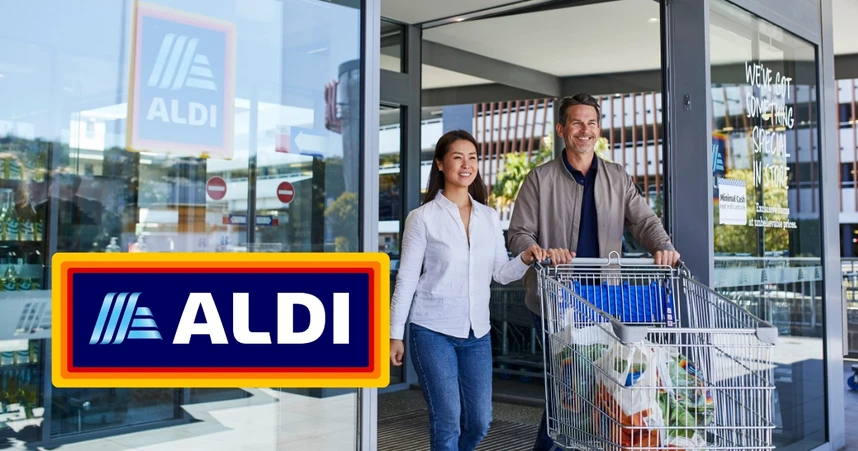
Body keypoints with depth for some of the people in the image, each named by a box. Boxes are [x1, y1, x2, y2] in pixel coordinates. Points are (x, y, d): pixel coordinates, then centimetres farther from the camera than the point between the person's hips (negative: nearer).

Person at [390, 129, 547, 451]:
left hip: (477, 332, 5)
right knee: (448, 421, -3)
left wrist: (525, 258, -12)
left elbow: (500, 274, 9)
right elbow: (406, 279, -3)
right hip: (433, 330, -4)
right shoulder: (423, 217, -4)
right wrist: (395, 334, -4)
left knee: (479, 422, 8)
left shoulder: (490, 217, 8)